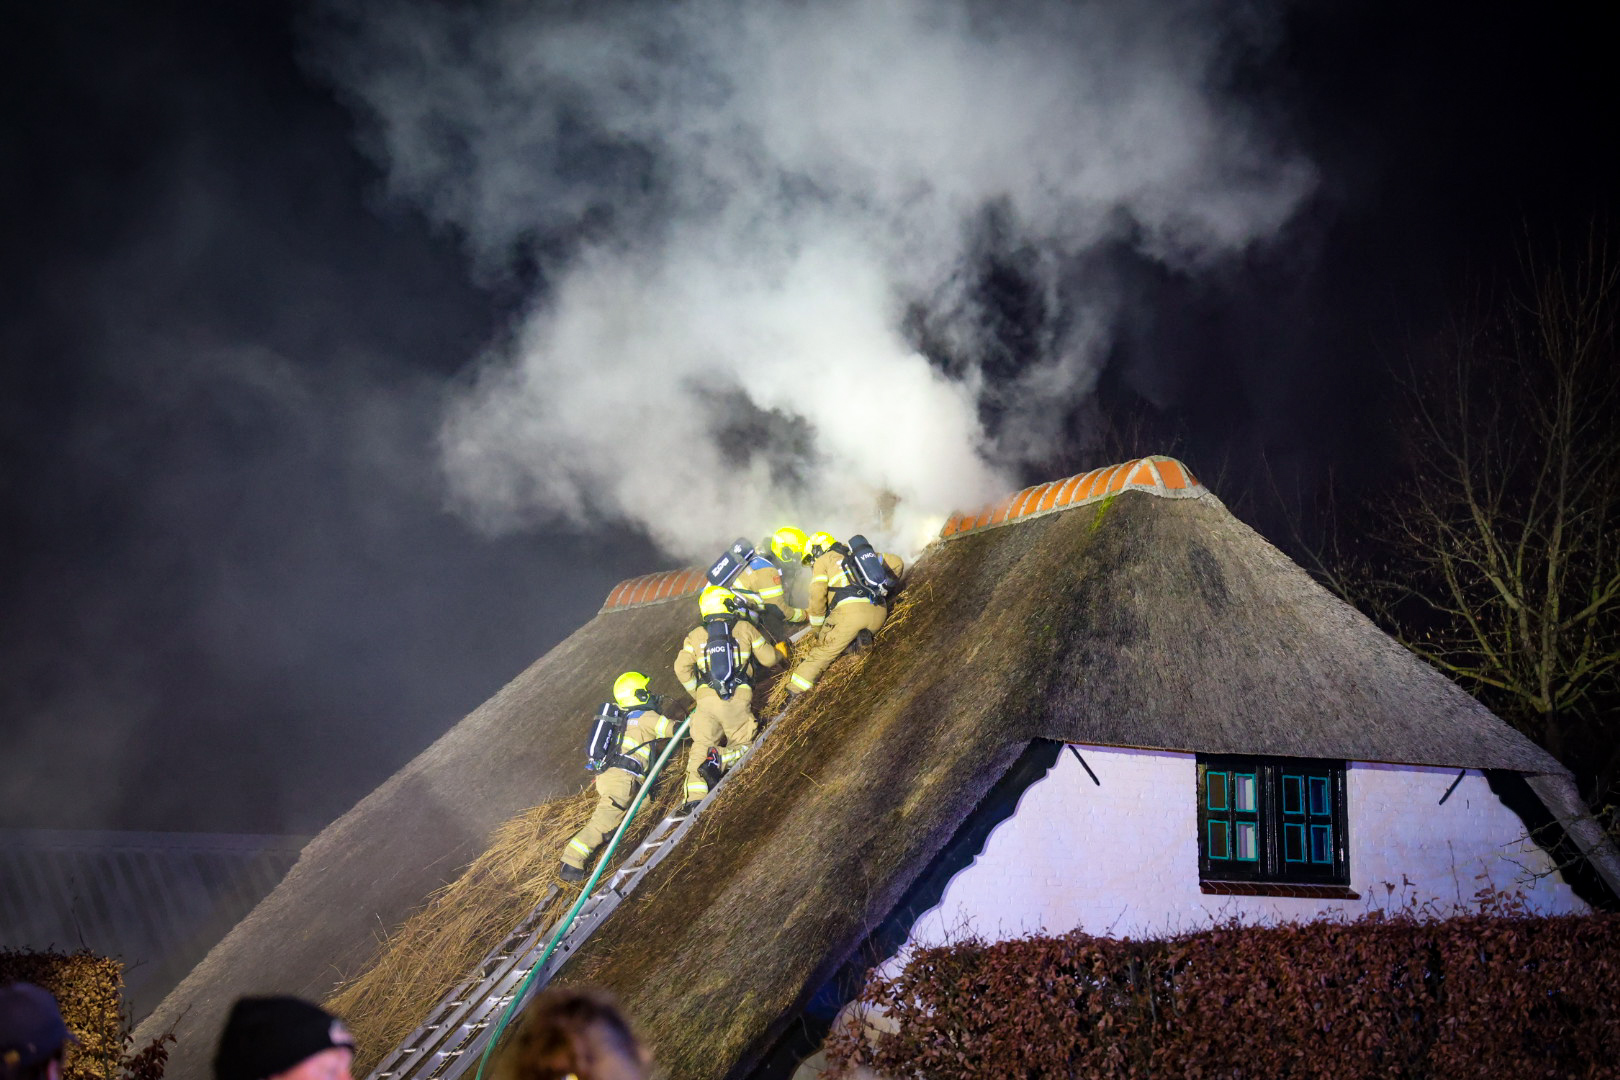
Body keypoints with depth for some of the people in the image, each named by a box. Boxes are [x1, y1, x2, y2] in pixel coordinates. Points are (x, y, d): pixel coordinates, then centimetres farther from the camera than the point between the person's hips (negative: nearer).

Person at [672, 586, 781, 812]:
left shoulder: (696, 635, 14)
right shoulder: (745, 628, 10)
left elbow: (682, 668, 4)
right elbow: (768, 658, 14)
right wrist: (780, 651, 37)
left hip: (706, 698, 2)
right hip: (738, 698, -2)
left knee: (701, 746, 5)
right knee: (742, 744, 10)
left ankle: (695, 797, -16)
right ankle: (718, 760, -24)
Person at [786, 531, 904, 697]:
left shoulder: (823, 560, 18)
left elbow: (817, 594, 5)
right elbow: (896, 562, 31)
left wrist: (817, 625, 15)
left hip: (851, 609, -5)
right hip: (879, 613, 5)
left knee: (823, 651, 2)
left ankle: (795, 689, -3)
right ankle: (863, 638, -3)